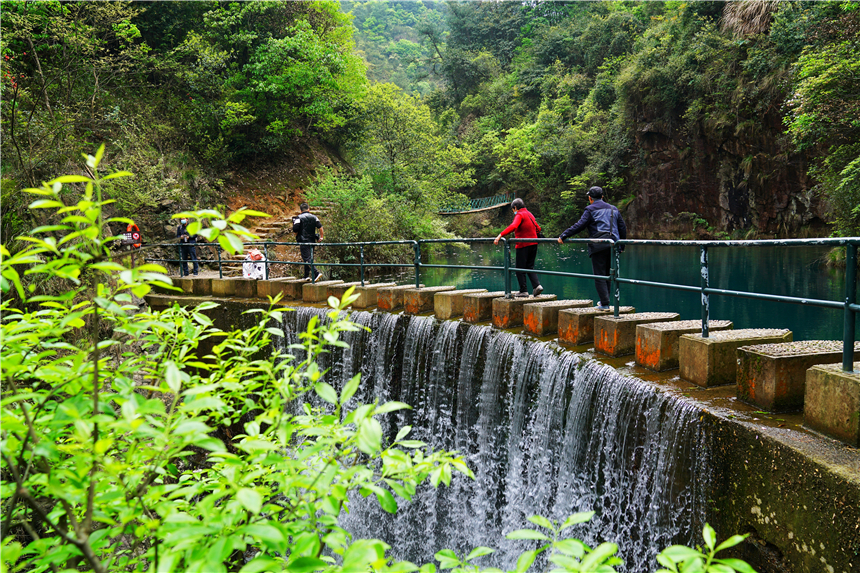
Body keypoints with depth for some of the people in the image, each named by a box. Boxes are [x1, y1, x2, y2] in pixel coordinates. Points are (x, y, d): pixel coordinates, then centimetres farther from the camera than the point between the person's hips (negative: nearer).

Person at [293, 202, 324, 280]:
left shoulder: (299, 218, -5)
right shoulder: (314, 217, 8)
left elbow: (295, 230, -11)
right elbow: (320, 227, -1)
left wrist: (297, 236, 8)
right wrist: (321, 237, 7)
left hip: (303, 242, -6)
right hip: (312, 241, 6)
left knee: (307, 259, -9)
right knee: (309, 258, 16)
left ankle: (316, 273, -25)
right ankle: (306, 276, 21)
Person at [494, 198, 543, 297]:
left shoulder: (519, 215, -10)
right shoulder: (530, 214, 15)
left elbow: (513, 226, -28)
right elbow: (538, 228, 22)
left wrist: (500, 235, -32)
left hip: (523, 245, -8)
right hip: (533, 244, 8)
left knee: (520, 268, 1)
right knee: (530, 267, 15)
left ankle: (523, 291, 2)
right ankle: (537, 285, -1)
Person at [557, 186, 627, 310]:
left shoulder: (591, 209, -1)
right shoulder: (614, 209, 18)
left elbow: (579, 225, -10)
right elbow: (622, 227, 20)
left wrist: (563, 236, -6)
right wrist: (622, 245, 27)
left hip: (599, 246, -6)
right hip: (613, 245, 6)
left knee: (599, 275, -2)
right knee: (607, 274, 17)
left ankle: (605, 304, -6)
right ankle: (604, 300, 23)